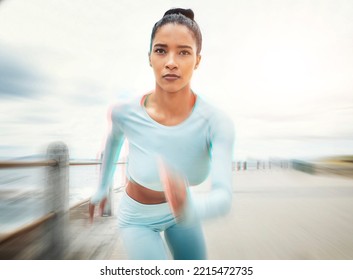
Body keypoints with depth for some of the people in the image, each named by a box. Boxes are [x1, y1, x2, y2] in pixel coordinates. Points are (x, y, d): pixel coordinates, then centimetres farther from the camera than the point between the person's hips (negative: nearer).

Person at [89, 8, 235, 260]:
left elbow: (224, 197, -33)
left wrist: (191, 207, -57)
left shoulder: (217, 122, -29)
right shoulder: (125, 113, -27)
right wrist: (102, 187, 9)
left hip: (185, 215, 2)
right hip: (138, 219, -1)